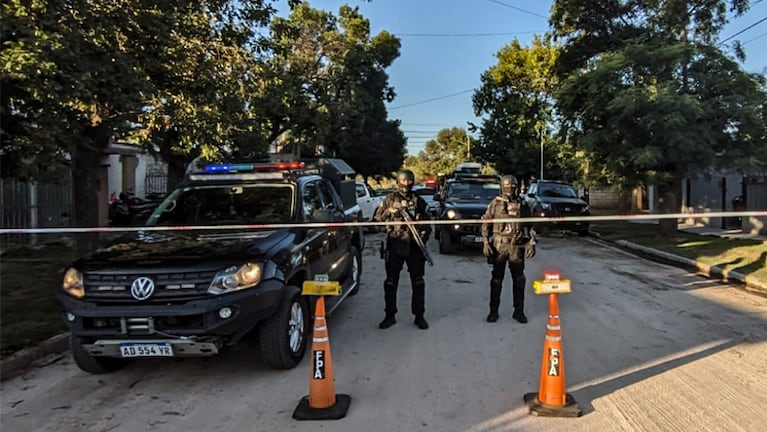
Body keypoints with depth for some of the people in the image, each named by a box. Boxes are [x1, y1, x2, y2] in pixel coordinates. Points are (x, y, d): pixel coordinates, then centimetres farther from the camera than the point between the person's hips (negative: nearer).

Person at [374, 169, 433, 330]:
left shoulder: (419, 201, 8)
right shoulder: (390, 199, 6)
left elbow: (427, 223, 10)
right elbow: (377, 217, 5)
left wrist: (424, 235, -6)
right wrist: (389, 212, -13)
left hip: (414, 246, 1)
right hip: (394, 245, 0)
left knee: (418, 282, 4)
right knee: (391, 282, 4)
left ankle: (419, 315, 13)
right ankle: (390, 315, 15)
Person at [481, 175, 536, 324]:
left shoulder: (523, 205, 5)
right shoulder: (495, 203, 1)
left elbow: (530, 226, 8)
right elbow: (486, 224, 2)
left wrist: (532, 243, -1)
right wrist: (485, 243, -7)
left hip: (517, 247, 1)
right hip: (498, 246, -1)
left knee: (519, 279, 5)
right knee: (496, 279, 5)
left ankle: (519, 311, 17)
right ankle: (493, 311, 15)